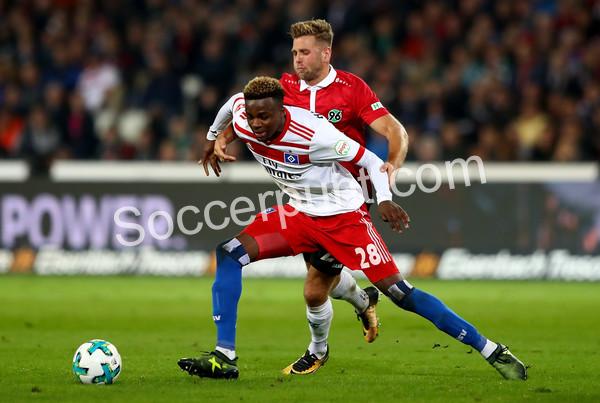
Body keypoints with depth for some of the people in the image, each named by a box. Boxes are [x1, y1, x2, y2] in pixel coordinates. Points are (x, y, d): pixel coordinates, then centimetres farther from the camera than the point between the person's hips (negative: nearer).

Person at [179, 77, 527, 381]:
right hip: (298, 214, 6)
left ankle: (490, 350, -4)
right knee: (229, 252, -12)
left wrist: (385, 200, -33)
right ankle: (224, 356, -11)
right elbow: (234, 100, 12)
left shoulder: (312, 134, -30)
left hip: (343, 215, -6)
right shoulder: (242, 117, -15)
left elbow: (372, 161, -19)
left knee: (397, 290, -12)